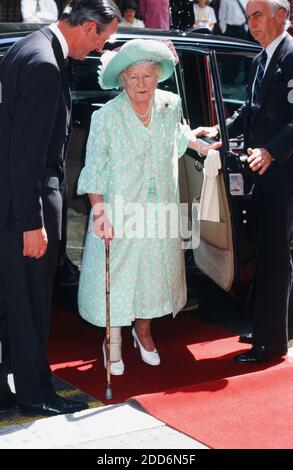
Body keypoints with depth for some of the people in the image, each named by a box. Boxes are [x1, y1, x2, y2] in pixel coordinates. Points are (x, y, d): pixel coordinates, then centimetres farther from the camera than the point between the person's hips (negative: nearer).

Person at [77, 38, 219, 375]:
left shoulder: (170, 106, -1)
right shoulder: (106, 117, -15)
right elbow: (94, 169, -14)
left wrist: (204, 147, 27)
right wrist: (99, 212, -21)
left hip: (159, 214, 5)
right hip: (119, 212, -4)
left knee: (154, 269, 14)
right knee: (116, 272, 3)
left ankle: (143, 331, 35)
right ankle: (113, 342, 20)